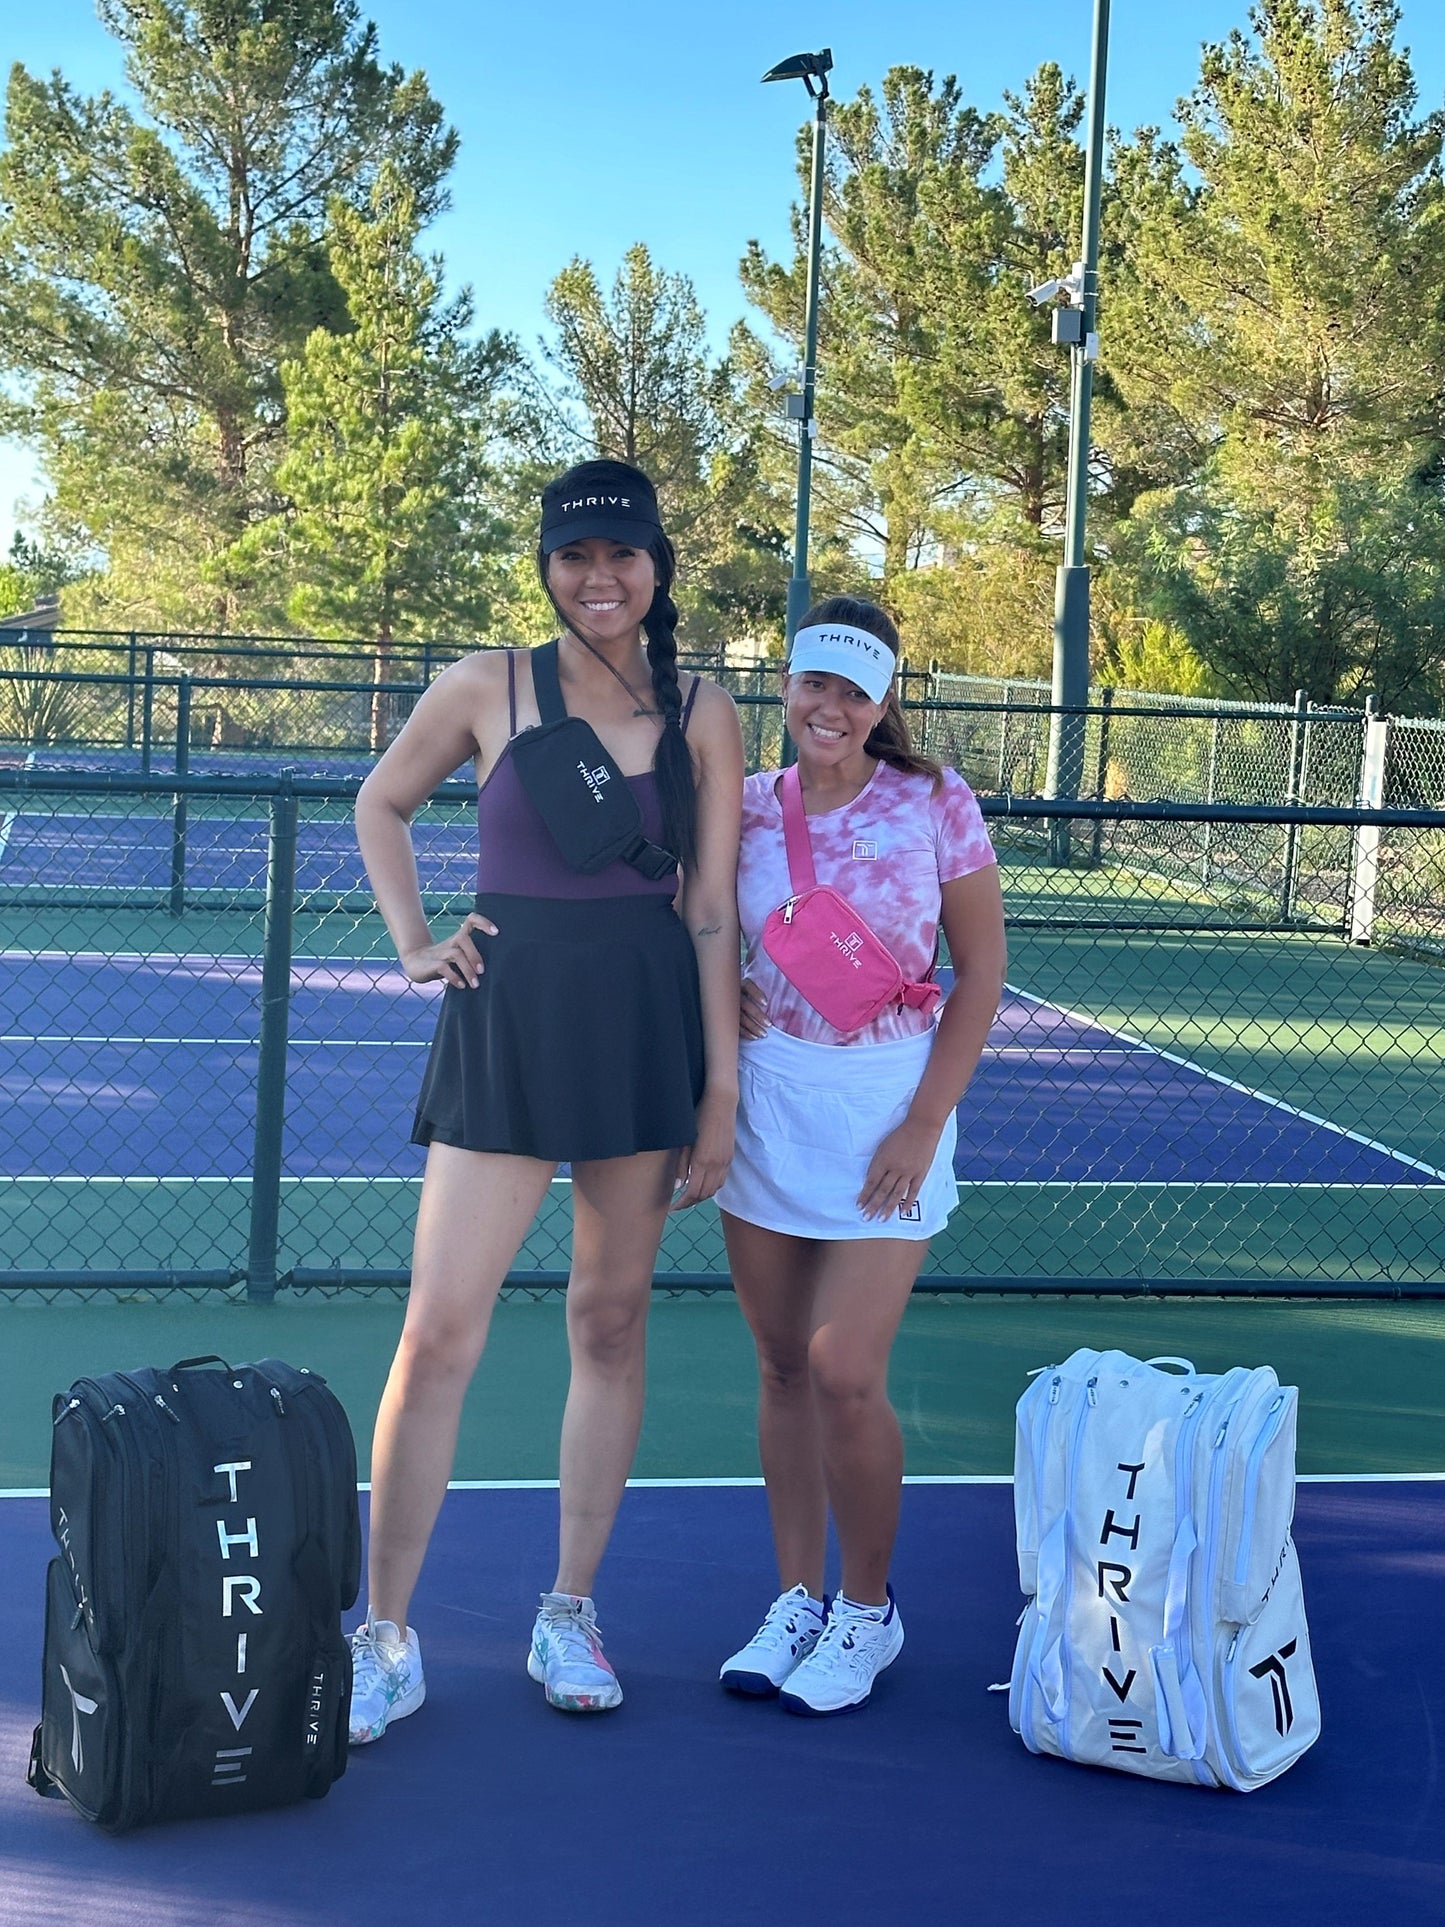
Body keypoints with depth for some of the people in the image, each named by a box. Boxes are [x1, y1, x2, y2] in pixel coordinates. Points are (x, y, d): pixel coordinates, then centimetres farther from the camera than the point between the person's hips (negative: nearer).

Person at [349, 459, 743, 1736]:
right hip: (507, 1021, -2)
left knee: (612, 1323, 9)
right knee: (439, 1333, -6)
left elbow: (712, 910, 3)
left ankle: (568, 1617, 22)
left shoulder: (703, 715, 4)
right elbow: (381, 806, 17)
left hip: (650, 1029, 2)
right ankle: (385, 1643, 4)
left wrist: (721, 1087, 0)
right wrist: (414, 944, 6)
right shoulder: (487, 688, 0)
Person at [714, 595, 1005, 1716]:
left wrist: (925, 1123, -10)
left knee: (845, 1373, -9)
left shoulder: (936, 805, -6)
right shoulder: (746, 807, 2)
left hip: (886, 1112, -4)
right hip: (764, 1106, 4)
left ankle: (868, 1611, 11)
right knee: (783, 1366, 9)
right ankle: (797, 1598, 22)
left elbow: (982, 971, -3)